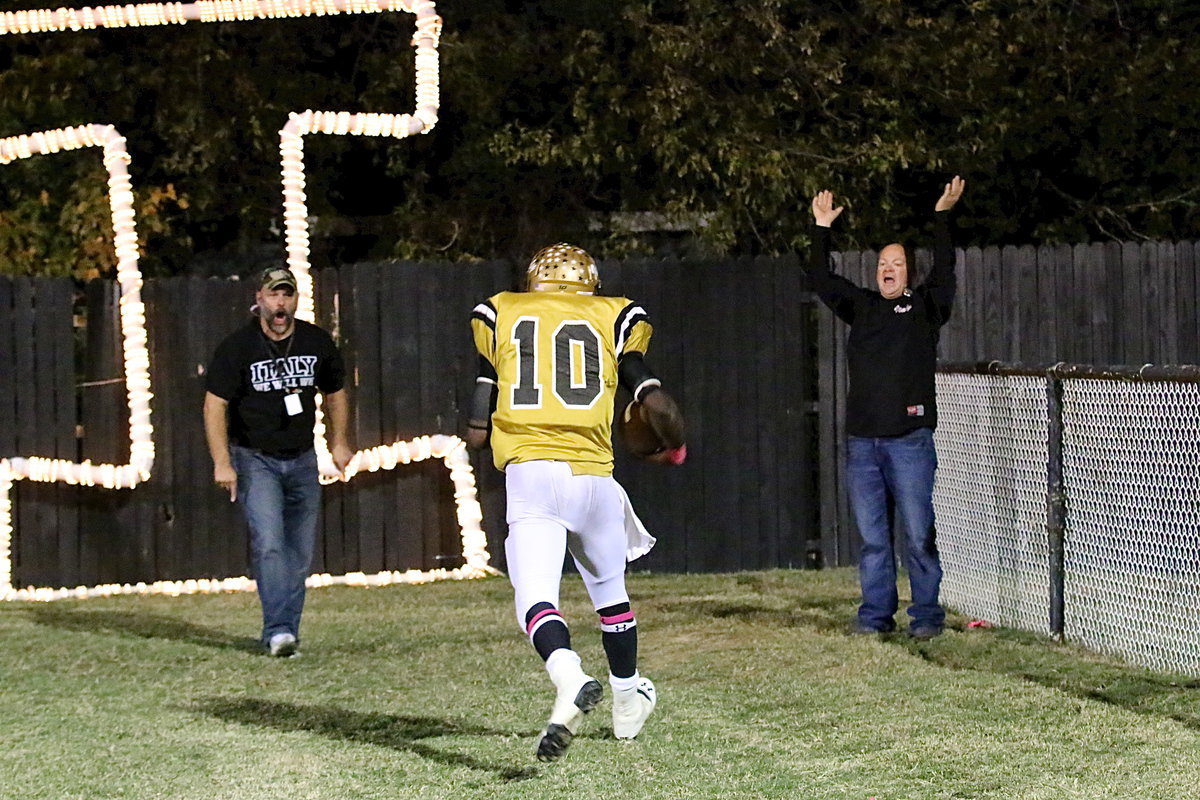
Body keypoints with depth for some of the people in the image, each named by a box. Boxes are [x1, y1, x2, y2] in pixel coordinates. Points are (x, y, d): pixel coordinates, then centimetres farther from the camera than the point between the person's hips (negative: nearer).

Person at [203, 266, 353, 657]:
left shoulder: (317, 343, 1)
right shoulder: (236, 347, -10)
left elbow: (335, 391, 18)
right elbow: (215, 405, -9)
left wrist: (338, 442, 15)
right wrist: (222, 463, -17)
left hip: (302, 460, 4)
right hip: (254, 459, -4)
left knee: (300, 553, 3)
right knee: (268, 543, -19)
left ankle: (285, 632, 12)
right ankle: (279, 631, -23)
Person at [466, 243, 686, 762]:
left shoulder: (499, 316, 15)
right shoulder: (611, 319, 14)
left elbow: (476, 432, 10)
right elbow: (658, 406, 2)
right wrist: (675, 448, 22)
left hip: (528, 476, -2)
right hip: (592, 476, 2)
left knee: (535, 598, -11)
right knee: (609, 592, 23)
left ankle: (570, 678, -41)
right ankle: (627, 700, 40)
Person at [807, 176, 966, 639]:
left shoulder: (924, 307, 8)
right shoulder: (860, 307, 17)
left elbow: (944, 272, -6)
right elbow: (821, 279, 18)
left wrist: (941, 217, -10)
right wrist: (822, 229, 13)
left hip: (909, 439, -4)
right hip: (862, 440, 4)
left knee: (918, 535, -4)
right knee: (871, 537, 6)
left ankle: (926, 615, 1)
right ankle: (876, 614, 11)